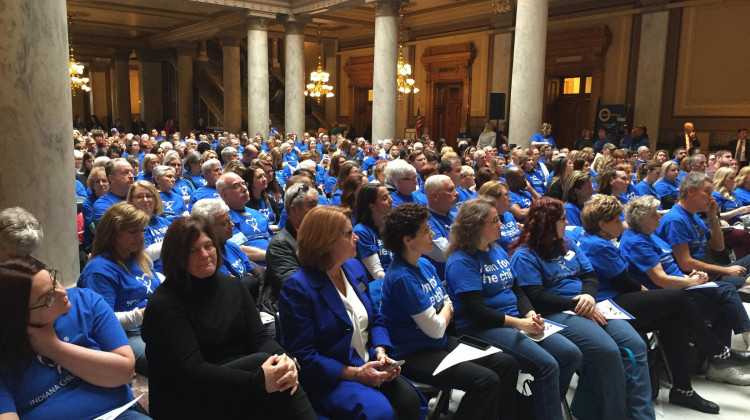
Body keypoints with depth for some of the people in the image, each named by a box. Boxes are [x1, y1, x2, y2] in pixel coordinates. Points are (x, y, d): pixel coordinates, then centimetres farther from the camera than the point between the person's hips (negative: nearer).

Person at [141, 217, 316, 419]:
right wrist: (258, 380, -33)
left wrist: (285, 360, -24)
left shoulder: (233, 286, 8)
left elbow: (259, 338, 1)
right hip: (189, 402, -5)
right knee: (262, 362, -28)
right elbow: (192, 370, -21)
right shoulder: (164, 304, -11)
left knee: (280, 375, -26)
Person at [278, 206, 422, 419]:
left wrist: (381, 352, -6)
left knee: (409, 399, -19)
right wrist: (355, 374, -20)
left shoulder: (355, 268, 7)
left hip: (368, 365, 6)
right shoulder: (297, 288, -16)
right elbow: (303, 356, -16)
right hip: (327, 378, -6)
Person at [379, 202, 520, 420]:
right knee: (486, 380, -24)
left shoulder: (425, 265, 5)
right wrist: (446, 310, 1)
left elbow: (448, 306, 11)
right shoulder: (402, 278, -23)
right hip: (415, 354, -9)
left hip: (441, 342, 9)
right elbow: (436, 329, -20)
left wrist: (443, 314, -12)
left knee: (507, 364, 0)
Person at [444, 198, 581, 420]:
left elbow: (517, 290, 14)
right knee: (547, 365, -24)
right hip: (481, 328, -9)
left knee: (571, 354, -2)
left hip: (516, 320, 9)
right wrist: (518, 323, -22)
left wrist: (530, 314, -6)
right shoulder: (461, 261, -14)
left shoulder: (498, 251, 13)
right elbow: (476, 310, -20)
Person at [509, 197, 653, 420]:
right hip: (558, 314, -7)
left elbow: (590, 274, 15)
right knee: (607, 351, -28)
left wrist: (589, 296, -8)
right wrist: (576, 305, -15)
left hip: (587, 307, 8)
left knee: (636, 345, -12)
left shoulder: (567, 244, 19)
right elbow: (537, 297, -13)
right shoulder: (525, 255, -5)